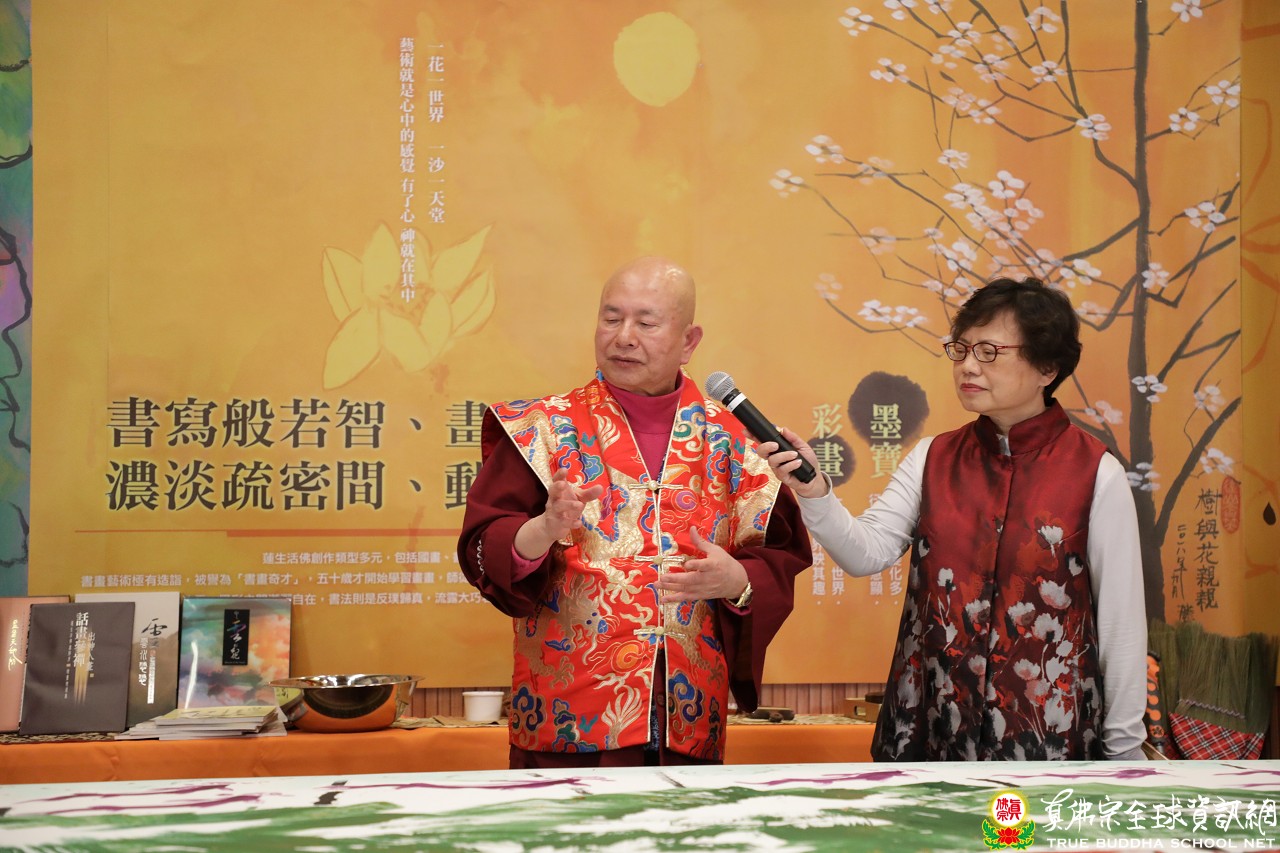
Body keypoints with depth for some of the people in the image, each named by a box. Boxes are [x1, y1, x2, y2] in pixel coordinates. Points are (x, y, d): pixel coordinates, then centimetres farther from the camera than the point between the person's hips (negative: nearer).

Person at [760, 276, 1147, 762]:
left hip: (1047, 729, -3)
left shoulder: (1096, 474, -7)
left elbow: (1121, 618, -4)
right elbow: (867, 552, -7)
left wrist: (1124, 747, -1)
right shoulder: (932, 459, 4)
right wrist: (813, 492, -26)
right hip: (932, 721, 3)